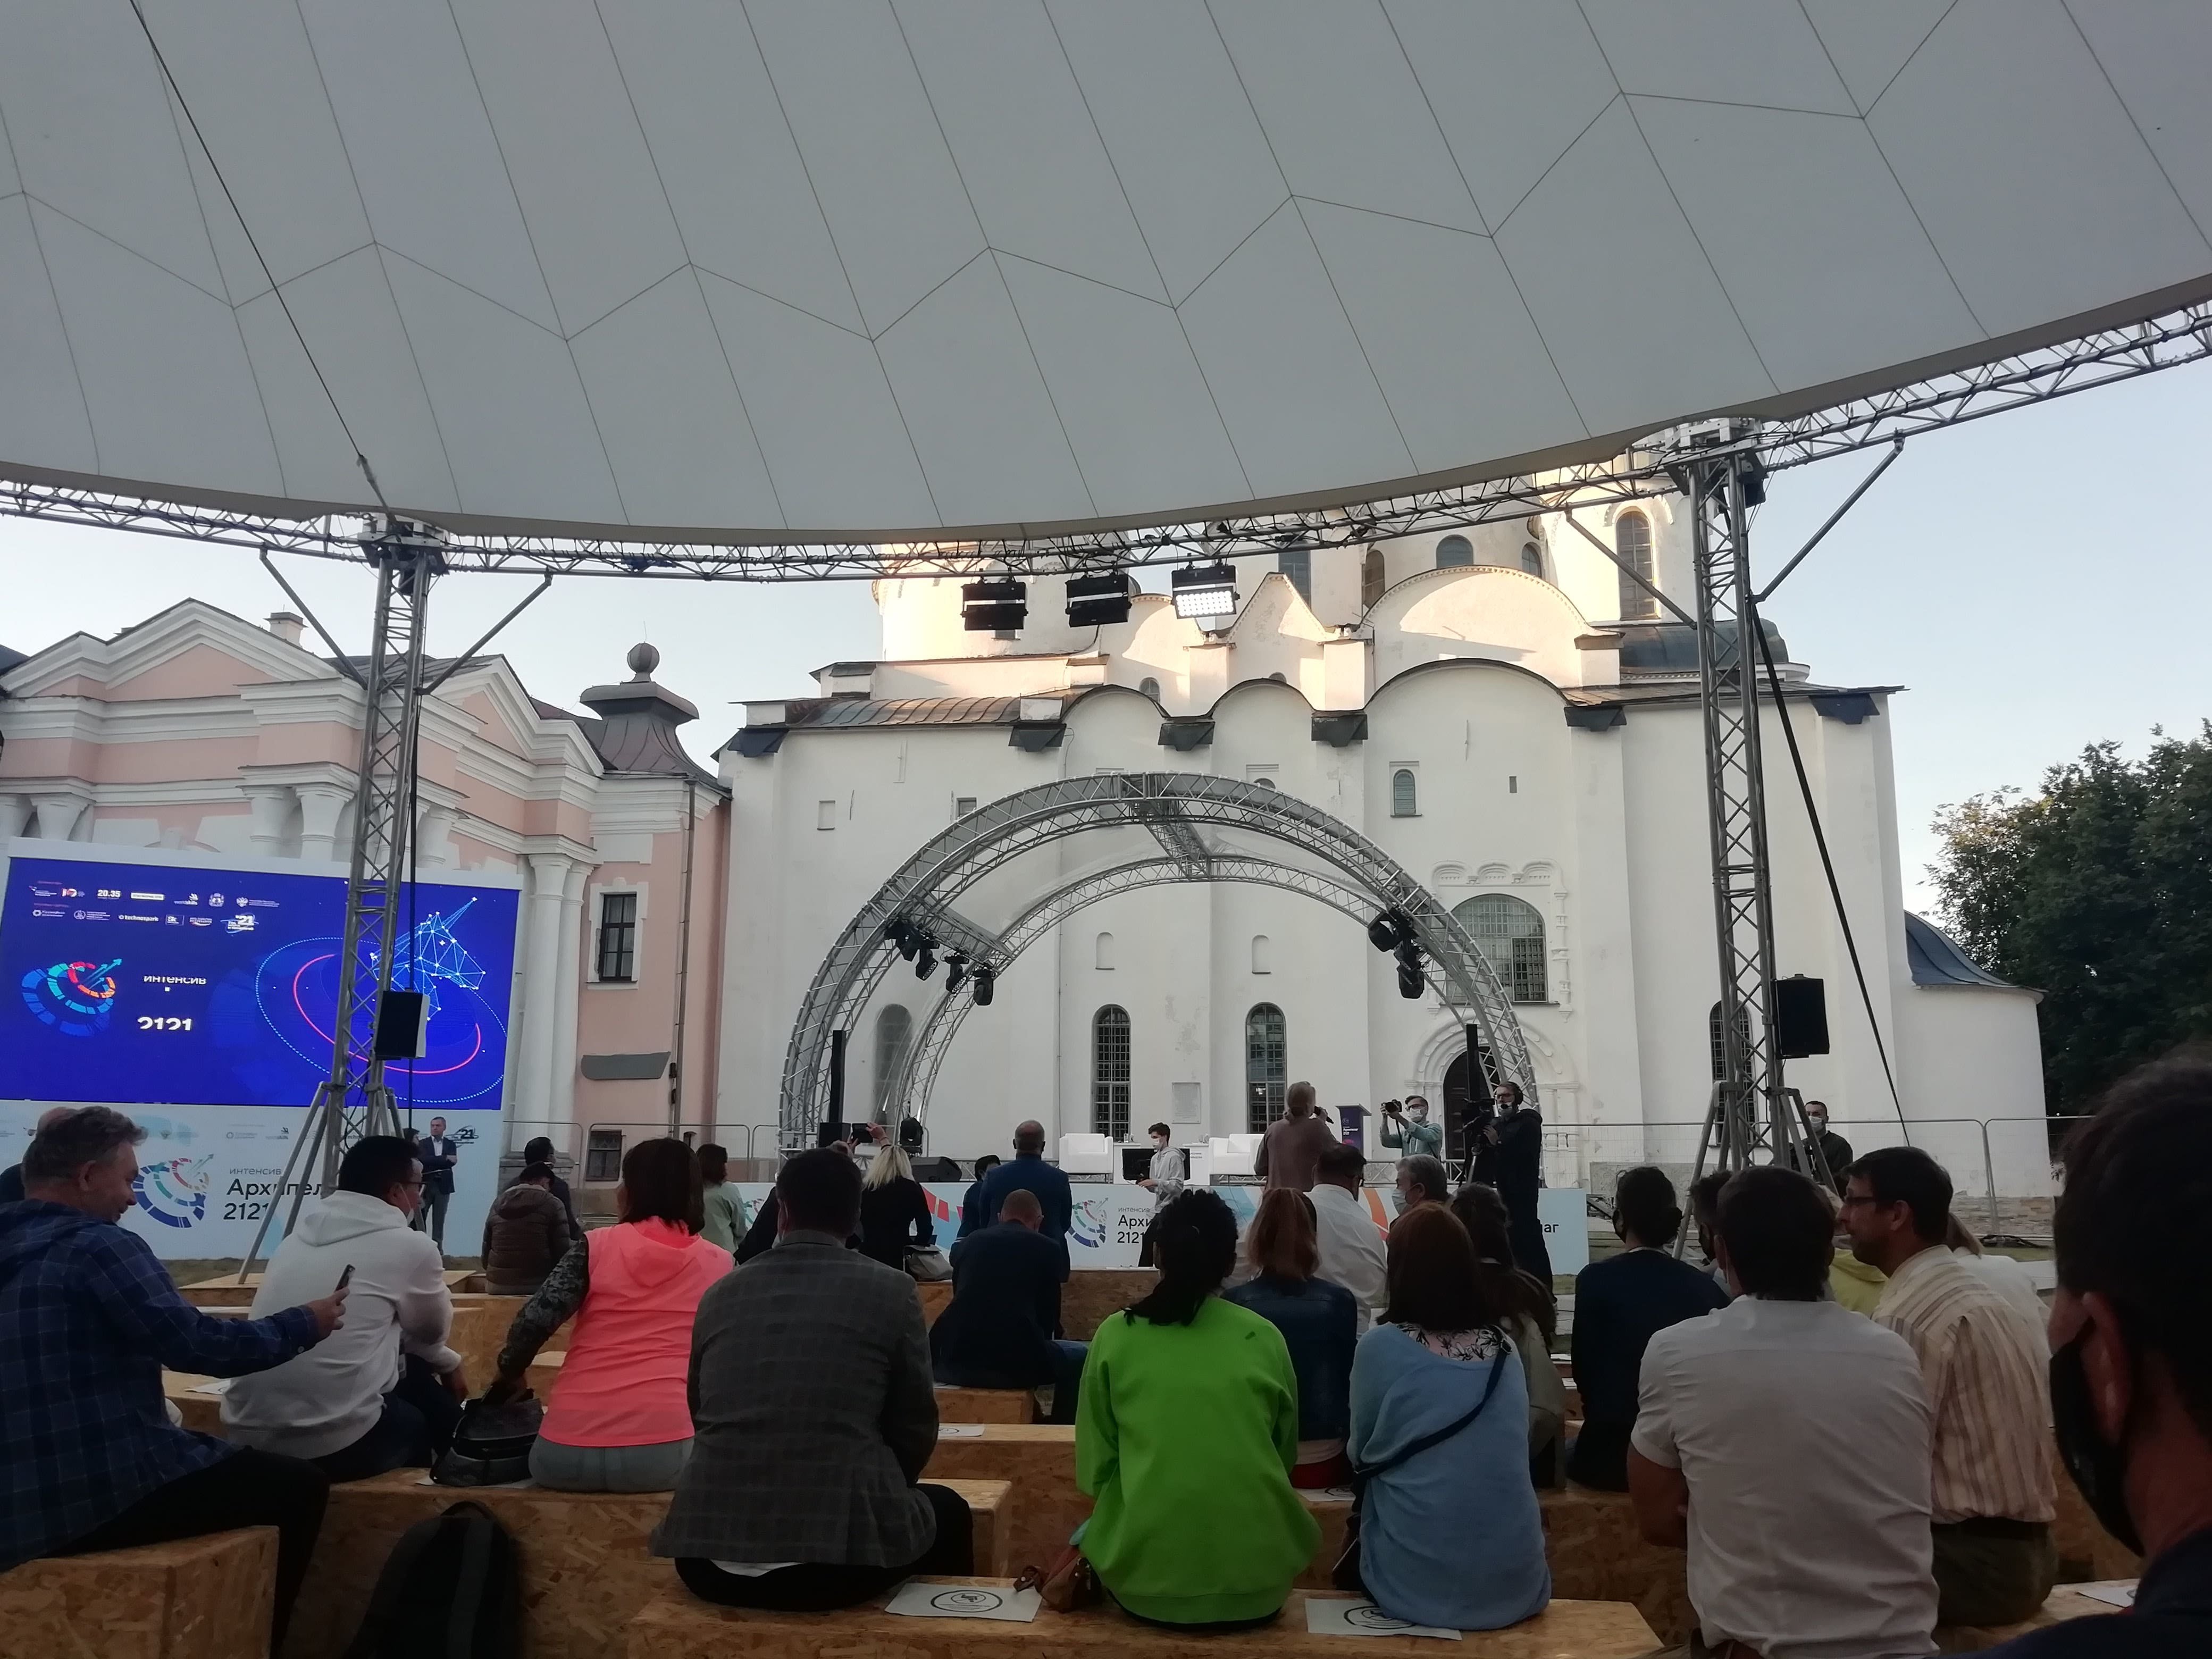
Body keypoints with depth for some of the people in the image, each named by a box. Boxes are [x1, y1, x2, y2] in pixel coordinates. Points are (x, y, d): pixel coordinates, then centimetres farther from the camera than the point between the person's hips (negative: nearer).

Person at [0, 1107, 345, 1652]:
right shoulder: (96, 1245, -15)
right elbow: (197, 1344, -19)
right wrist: (303, 1325, -4)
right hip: (98, 1498, -9)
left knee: (220, 1458, 31)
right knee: (300, 1485, 7)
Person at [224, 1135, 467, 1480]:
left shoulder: (299, 1236, 15)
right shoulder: (410, 1246, -6)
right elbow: (432, 1331, 12)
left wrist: (448, 1361, 30)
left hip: (248, 1434, 7)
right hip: (334, 1442, -7)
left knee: (413, 1368, 26)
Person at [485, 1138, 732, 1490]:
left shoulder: (596, 1246, 4)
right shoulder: (718, 1263, 7)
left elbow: (534, 1321, -5)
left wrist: (509, 1374, 15)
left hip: (567, 1453, 1)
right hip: (662, 1454, -1)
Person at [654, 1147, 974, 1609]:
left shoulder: (720, 1294, 9)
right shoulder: (890, 1289, 0)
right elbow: (915, 1429, 6)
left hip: (708, 1556, 3)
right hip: (842, 1553, -3)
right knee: (948, 1512, 28)